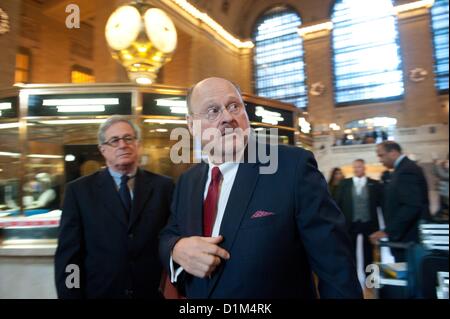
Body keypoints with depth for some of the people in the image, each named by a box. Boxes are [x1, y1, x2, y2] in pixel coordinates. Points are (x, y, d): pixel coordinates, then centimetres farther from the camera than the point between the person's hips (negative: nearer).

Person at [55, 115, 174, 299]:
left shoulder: (163, 186, -3)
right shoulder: (79, 190, -4)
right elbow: (68, 255, -4)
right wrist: (70, 295, -7)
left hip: (153, 293, 1)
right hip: (99, 292, 0)